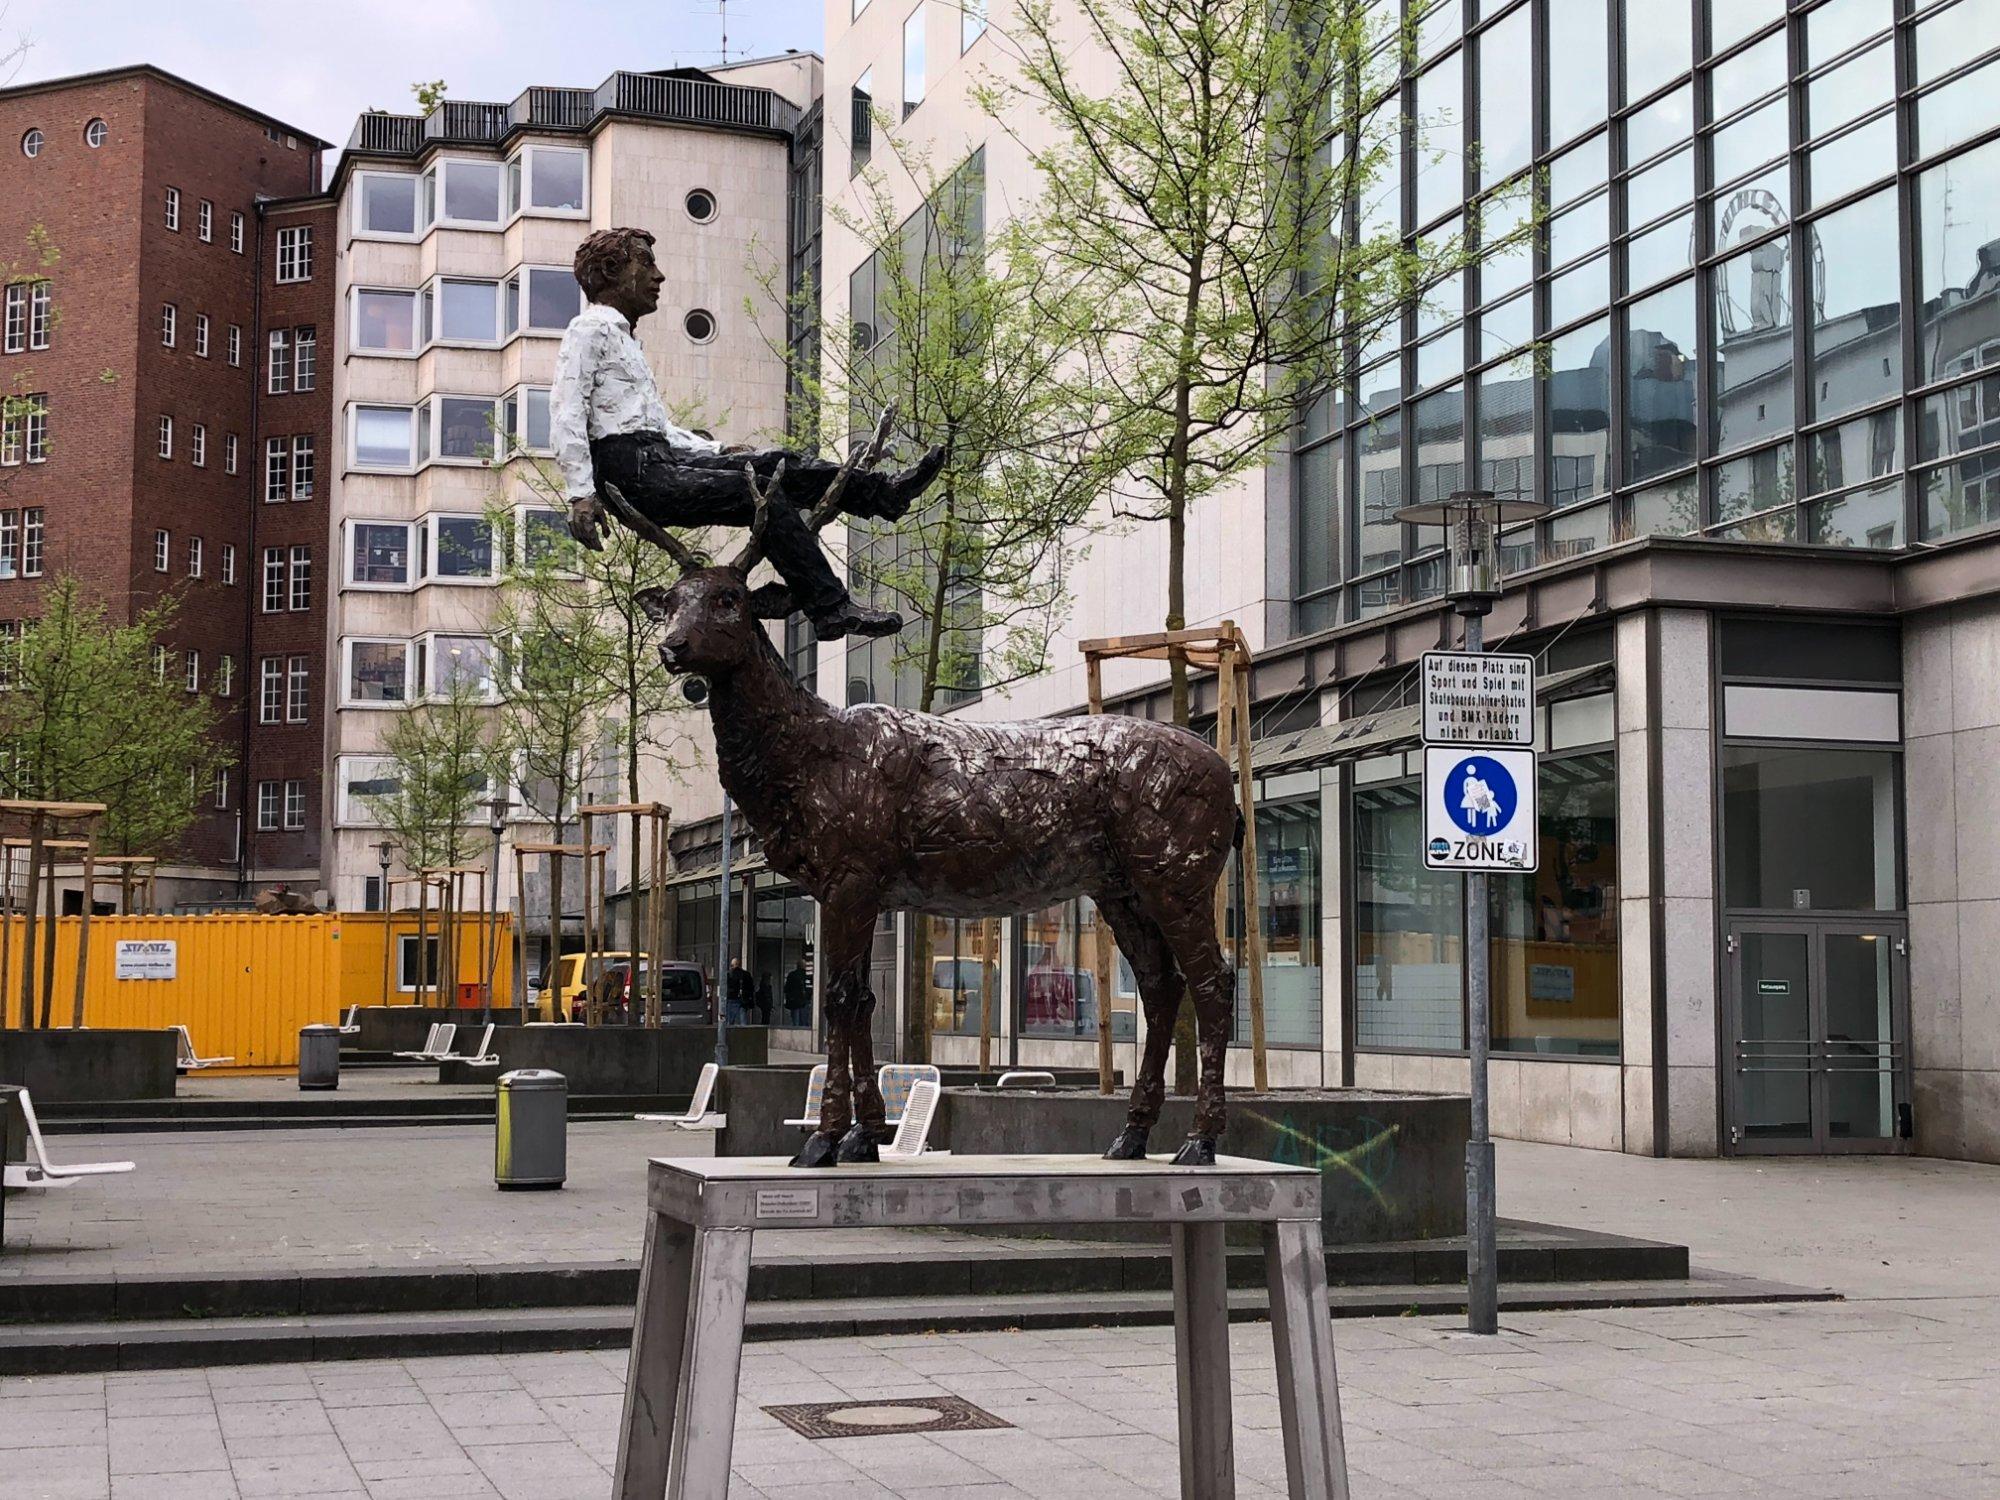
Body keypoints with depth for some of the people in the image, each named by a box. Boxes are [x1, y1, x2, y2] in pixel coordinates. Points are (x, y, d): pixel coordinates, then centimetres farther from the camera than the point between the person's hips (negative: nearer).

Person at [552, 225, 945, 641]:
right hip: (629, 471, -10)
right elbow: (566, 416, -12)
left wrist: (718, 451, 22)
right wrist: (581, 495, -23)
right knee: (763, 496, -20)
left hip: (659, 457, 10)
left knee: (777, 464, -1)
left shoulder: (623, 337, 29)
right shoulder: (590, 330, -2)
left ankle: (884, 493, -2)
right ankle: (831, 611, -24)